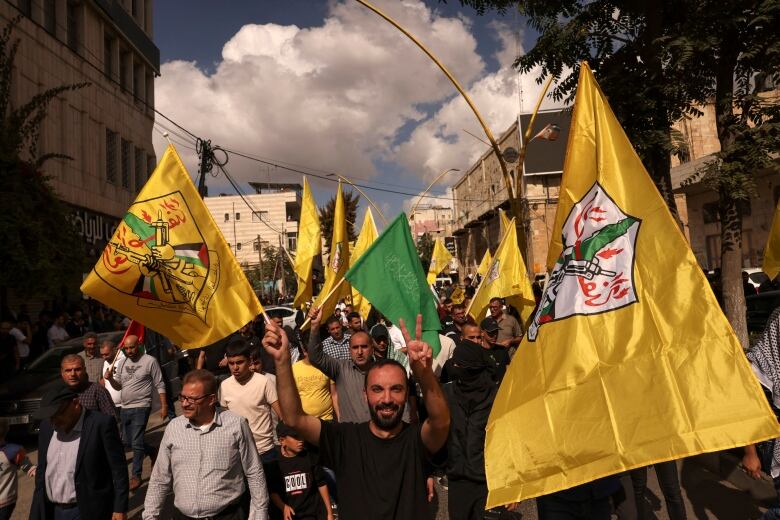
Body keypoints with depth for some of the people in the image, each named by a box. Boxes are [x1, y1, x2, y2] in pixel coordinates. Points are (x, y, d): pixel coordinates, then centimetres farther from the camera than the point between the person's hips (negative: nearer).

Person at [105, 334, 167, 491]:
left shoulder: (150, 361, -9)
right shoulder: (122, 363, 8)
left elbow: (160, 385, -7)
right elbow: (118, 385, 12)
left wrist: (164, 406, -11)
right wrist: (110, 379, -10)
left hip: (141, 407, -7)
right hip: (125, 408, 7)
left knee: (136, 442, -8)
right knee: (129, 440, 15)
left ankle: (136, 476, 6)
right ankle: (153, 452, 39)